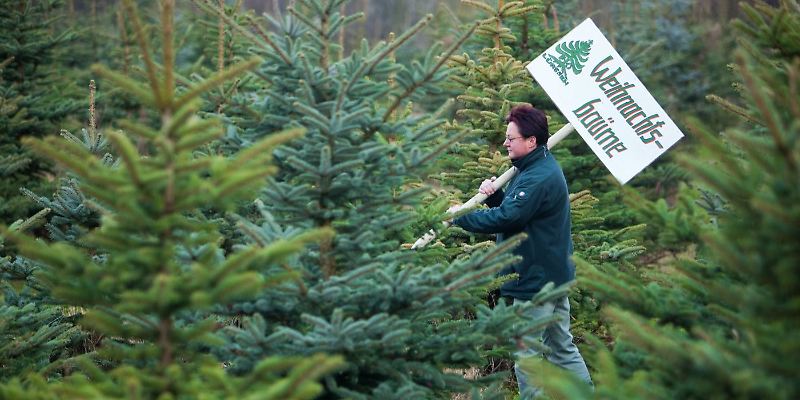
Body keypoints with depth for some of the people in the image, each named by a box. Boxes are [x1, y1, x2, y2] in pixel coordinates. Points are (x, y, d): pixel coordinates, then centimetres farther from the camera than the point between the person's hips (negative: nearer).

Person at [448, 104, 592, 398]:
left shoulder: (538, 179, -23)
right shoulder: (539, 168, 11)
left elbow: (505, 219, -28)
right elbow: (512, 208, 16)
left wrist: (460, 217, -18)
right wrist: (493, 195, -4)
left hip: (535, 281, -11)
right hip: (554, 275, 11)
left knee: (527, 355, -2)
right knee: (562, 348, 17)